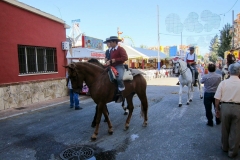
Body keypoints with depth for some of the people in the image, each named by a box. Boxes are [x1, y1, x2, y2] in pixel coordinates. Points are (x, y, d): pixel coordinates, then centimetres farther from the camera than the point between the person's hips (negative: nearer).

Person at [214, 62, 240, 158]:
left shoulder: (223, 83, -4)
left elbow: (217, 99, -5)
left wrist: (217, 109, 7)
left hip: (225, 107, 1)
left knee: (225, 129, 17)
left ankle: (225, 147, 36)